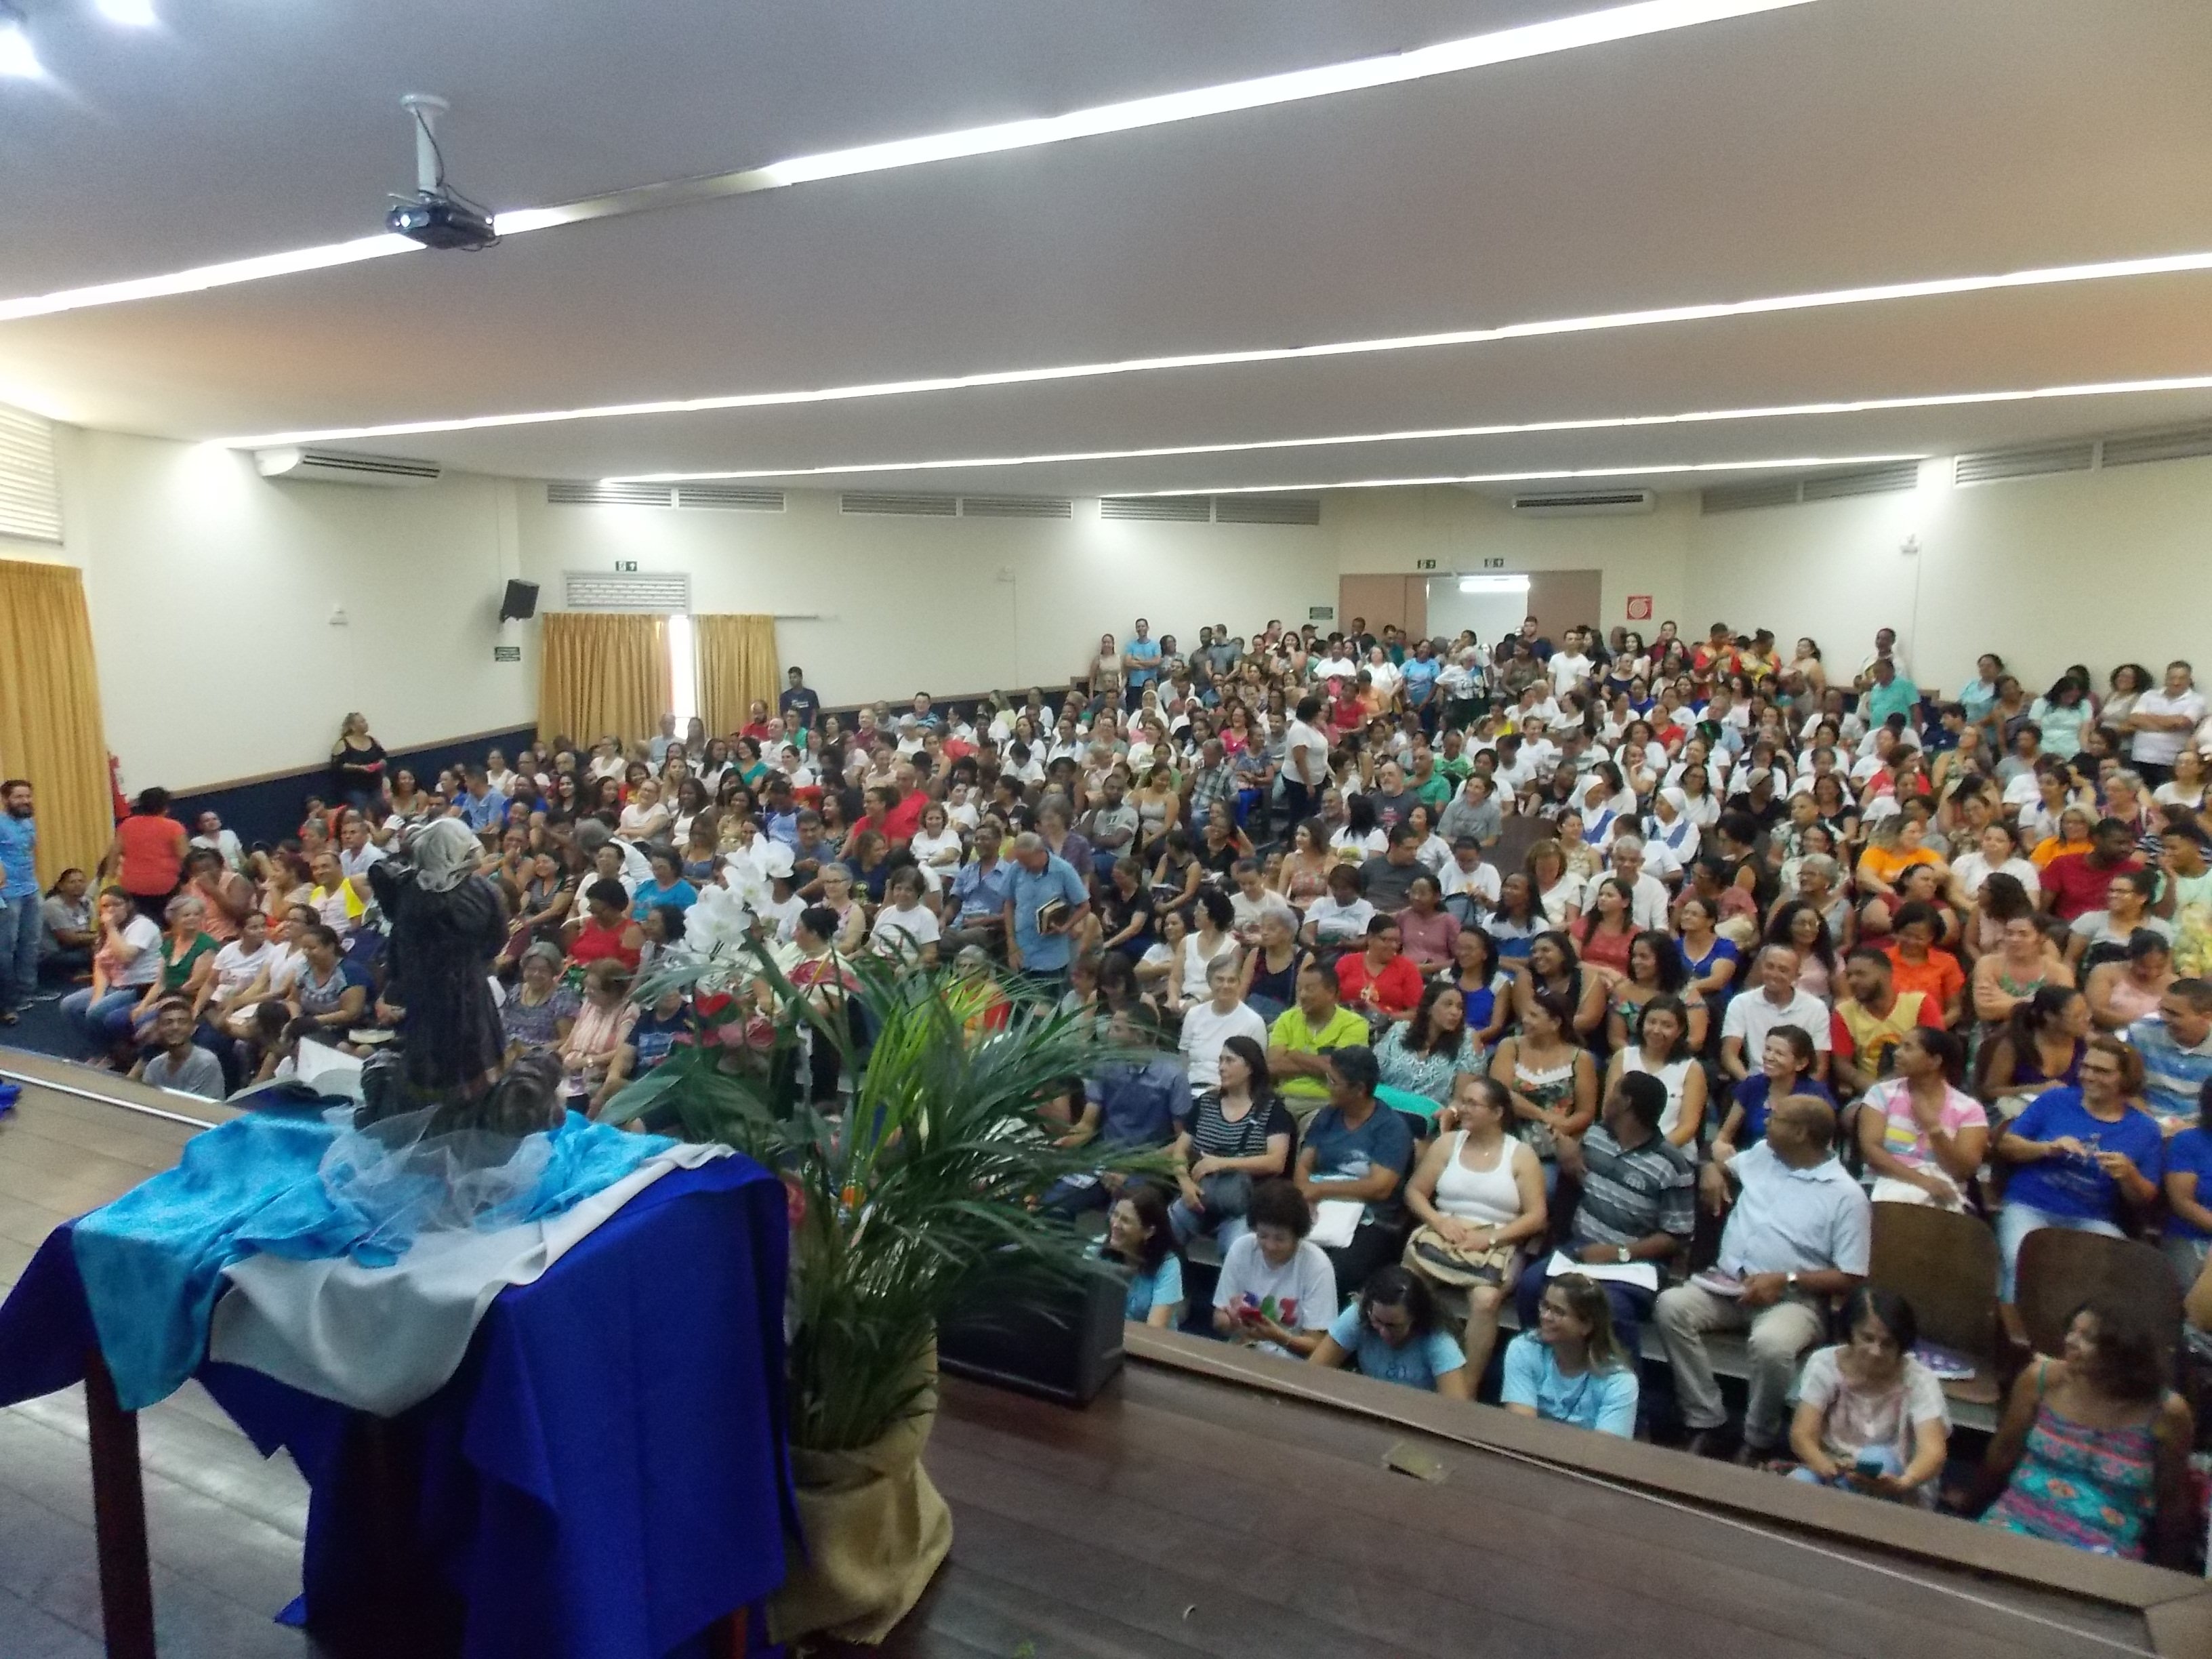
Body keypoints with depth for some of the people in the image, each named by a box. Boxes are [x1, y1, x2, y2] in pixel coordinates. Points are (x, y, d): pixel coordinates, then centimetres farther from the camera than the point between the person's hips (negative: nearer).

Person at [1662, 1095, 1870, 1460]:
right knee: (1672, 1306, -24)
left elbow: (1850, 1279, -8)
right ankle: (1706, 1425, -17)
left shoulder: (1846, 1196, -6)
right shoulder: (1762, 1154, 10)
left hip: (1794, 1298, -5)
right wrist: (1712, 1172, 9)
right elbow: (1721, 1163, 34)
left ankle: (1758, 1443, -12)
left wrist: (1786, 1280, -19)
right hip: (1729, 1284, 5)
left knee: (1771, 1343, -38)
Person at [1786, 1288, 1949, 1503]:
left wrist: (1901, 1484, -50)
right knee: (1798, 1484, -34)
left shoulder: (1919, 1380, -14)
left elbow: (1934, 1451, -28)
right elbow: (1802, 1435, -16)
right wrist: (1830, 1470, -39)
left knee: (1878, 1458, -34)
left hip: (1892, 1494, 1)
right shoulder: (1825, 1364, -10)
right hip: (1831, 1473, 0)